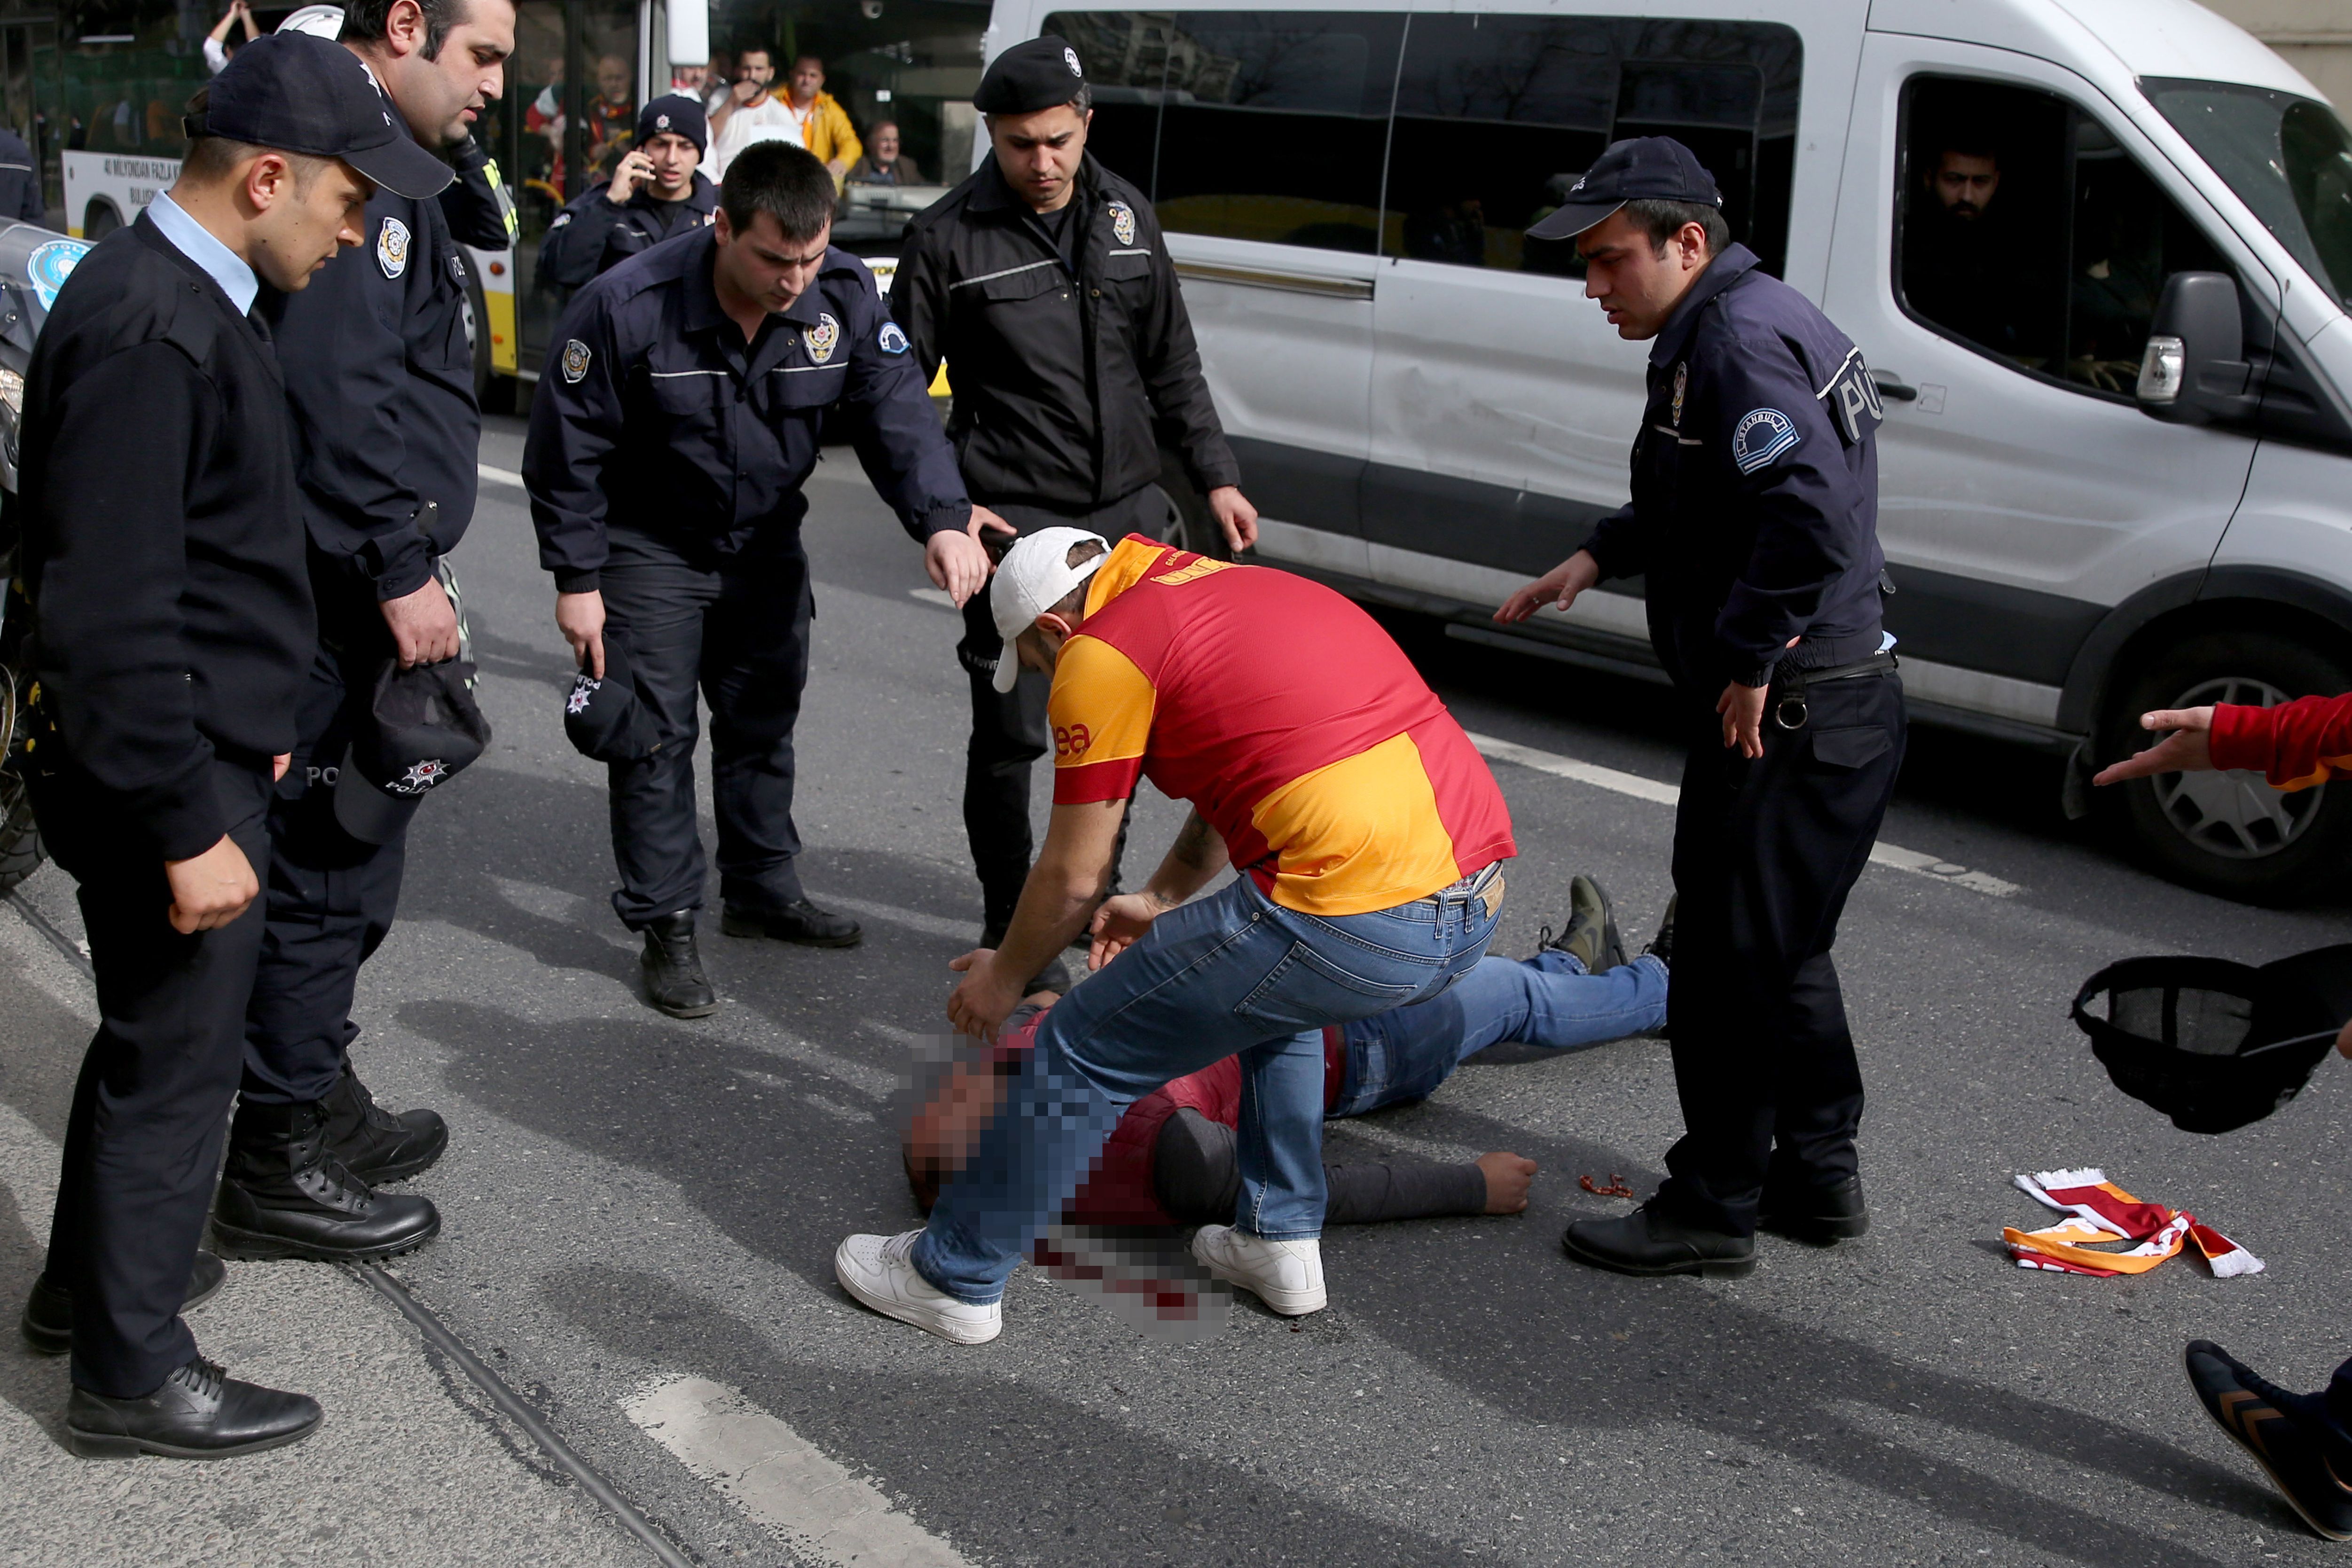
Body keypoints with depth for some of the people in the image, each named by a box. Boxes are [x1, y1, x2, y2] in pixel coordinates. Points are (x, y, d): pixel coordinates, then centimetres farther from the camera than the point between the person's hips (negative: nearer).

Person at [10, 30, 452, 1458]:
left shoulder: (191, 296, 7)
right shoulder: (146, 333, -24)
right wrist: (189, 826, -23)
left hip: (205, 752, 10)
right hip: (170, 778, -10)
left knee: (150, 1033, 23)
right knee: (178, 1063, 5)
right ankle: (132, 1374, 22)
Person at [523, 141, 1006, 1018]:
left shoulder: (844, 296, -17)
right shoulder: (628, 307, -28)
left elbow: (896, 412, -20)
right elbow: (567, 452, -18)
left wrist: (942, 519, -38)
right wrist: (576, 580, -15)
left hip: (766, 544, 5)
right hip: (651, 550, -4)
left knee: (763, 722, 16)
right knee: (657, 736, -3)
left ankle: (764, 893, 33)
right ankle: (666, 927, 8)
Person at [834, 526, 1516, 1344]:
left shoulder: (1102, 653, 1)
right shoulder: (1231, 583, 26)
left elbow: (1073, 880, 7)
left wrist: (1004, 975, 25)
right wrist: (1161, 899, 49)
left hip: (1355, 920, -8)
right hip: (1474, 905, 9)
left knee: (1084, 1052, 8)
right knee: (1272, 994, 37)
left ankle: (953, 1277, 23)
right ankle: (1280, 1241, 37)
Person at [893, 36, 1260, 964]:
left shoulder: (1125, 215, 7)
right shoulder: (949, 236, -8)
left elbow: (1171, 363, 15)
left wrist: (1214, 475, 9)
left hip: (1128, 510, 5)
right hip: (1014, 523, -5)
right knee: (1011, 731, -3)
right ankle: (1008, 928, 14)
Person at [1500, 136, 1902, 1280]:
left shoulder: (1740, 340, -19)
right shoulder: (1745, 323, 15)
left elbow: (1812, 517, -32)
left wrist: (1749, 663, -24)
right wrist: (1601, 554, 16)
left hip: (1784, 718, -11)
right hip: (1841, 710, 11)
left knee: (1730, 961, 1)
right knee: (1785, 952, 20)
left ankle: (1713, 1209, 13)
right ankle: (1817, 1176, 33)